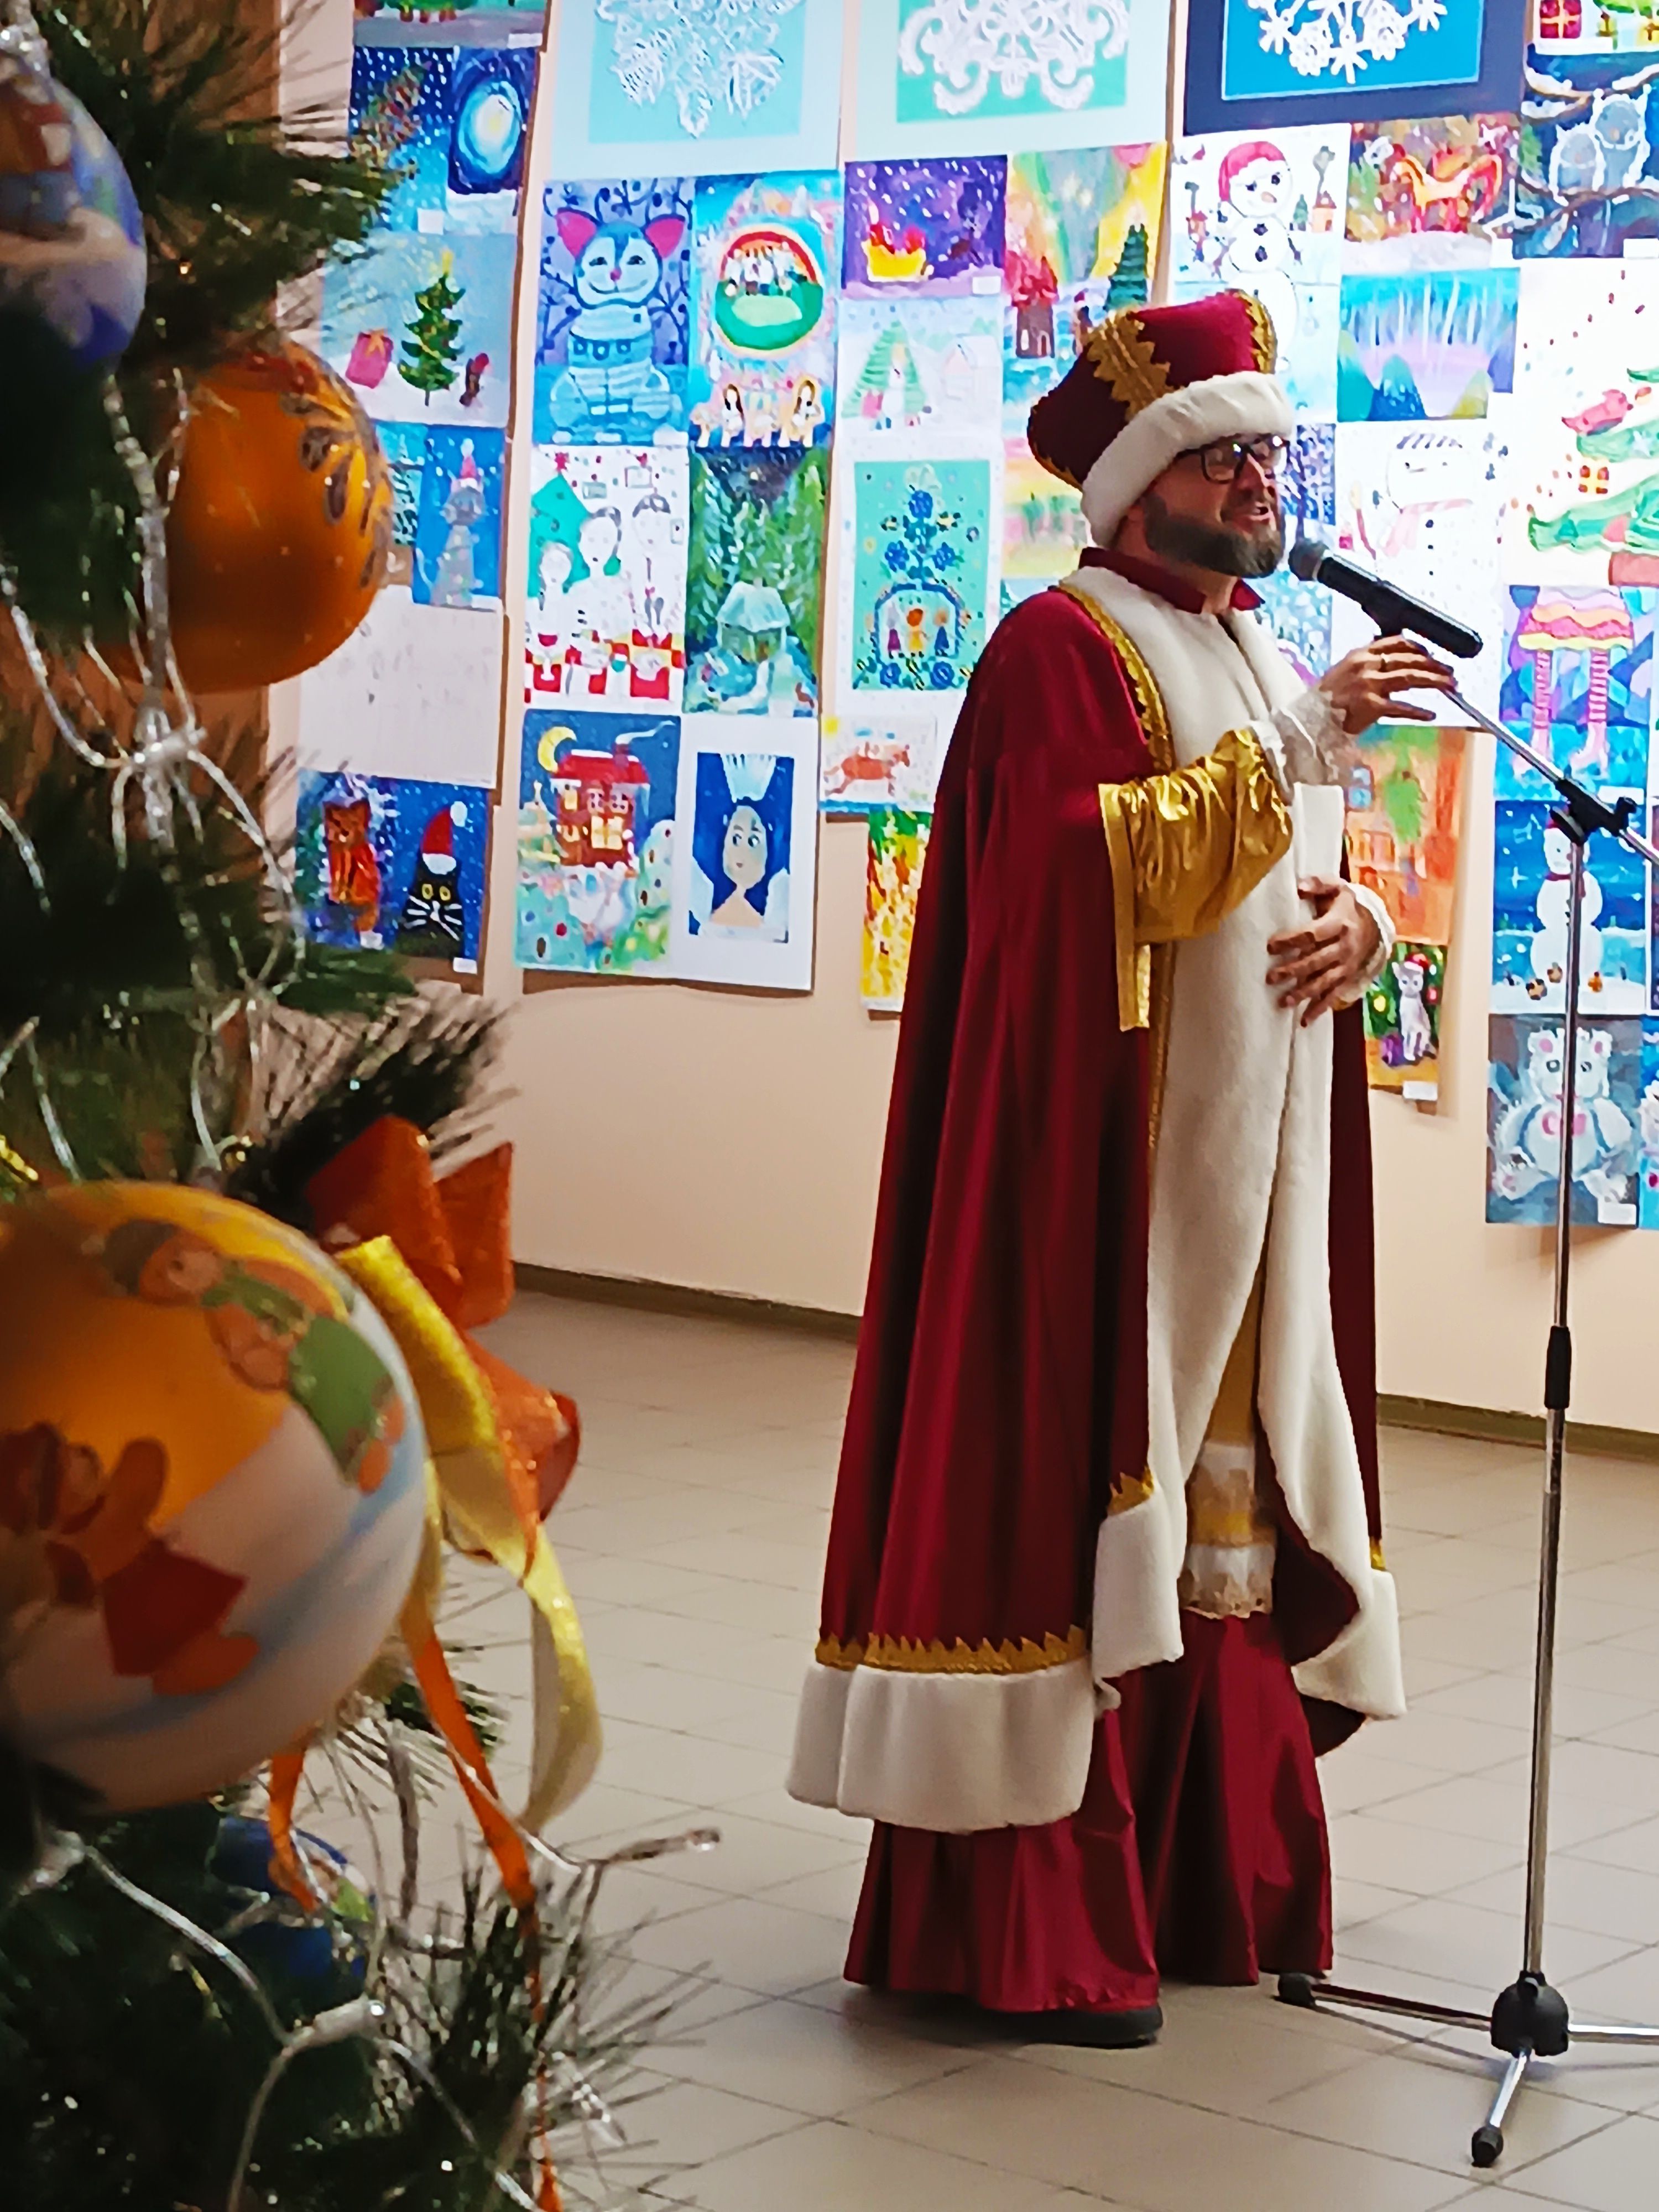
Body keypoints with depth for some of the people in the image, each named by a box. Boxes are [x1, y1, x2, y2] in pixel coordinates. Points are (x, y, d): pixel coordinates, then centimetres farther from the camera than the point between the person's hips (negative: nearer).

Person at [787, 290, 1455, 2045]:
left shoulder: (1263, 664, 19)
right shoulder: (1061, 649, -7)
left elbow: (1313, 875, 23)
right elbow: (1079, 868, -22)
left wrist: (1359, 922, -1)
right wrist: (1292, 747, -25)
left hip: (1252, 1175, 8)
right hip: (1102, 1163, -8)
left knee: (1222, 1499, 9)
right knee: (1075, 1493, -8)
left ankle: (1202, 1883, 18)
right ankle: (1027, 1929, -3)